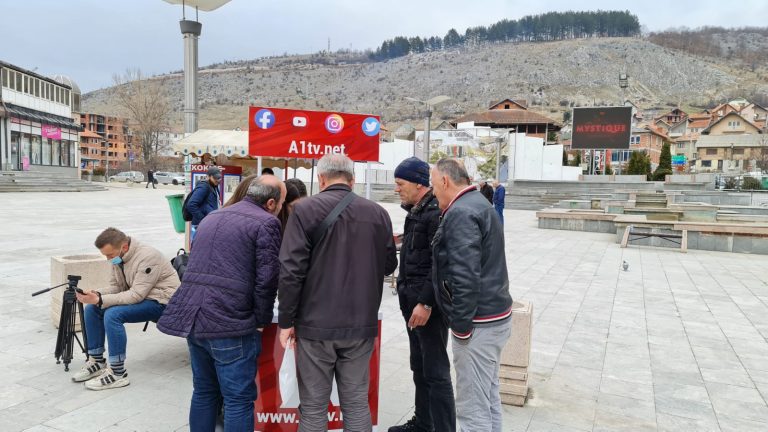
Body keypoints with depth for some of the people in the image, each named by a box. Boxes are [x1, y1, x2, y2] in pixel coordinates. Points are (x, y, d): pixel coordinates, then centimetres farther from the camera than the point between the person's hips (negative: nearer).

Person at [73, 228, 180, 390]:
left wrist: (100, 300, -31)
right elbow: (115, 286, 7)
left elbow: (136, 295, -28)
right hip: (139, 297, 9)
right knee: (91, 309, -1)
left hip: (161, 301, -9)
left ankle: (118, 374, -19)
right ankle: (97, 361, 11)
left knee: (113, 314, -29)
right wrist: (97, 294, -14)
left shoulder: (148, 256, -25)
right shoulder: (119, 258, 2)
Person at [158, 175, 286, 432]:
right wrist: (261, 321, 0)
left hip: (191, 316, 8)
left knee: (203, 391, 22)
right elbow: (266, 279, -13)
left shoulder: (212, 217, 19)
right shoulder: (266, 223, -6)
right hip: (229, 322, -8)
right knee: (238, 399, 4)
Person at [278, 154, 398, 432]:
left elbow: (291, 270, -12)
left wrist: (286, 320, -3)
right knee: (357, 403, 14)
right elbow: (389, 265, 11)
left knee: (314, 406, 9)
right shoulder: (378, 213, 1)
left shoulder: (305, 209, -8)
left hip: (316, 323, -3)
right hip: (361, 324, 3)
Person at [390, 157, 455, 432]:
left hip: (429, 305, -10)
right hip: (413, 301, 10)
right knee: (419, 368, 19)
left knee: (436, 372, -2)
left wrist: (426, 303, -23)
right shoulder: (415, 211, 14)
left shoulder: (437, 212, -17)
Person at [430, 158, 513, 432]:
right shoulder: (479, 204, 15)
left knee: (472, 407, -2)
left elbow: (465, 277, -25)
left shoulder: (461, 213, -18)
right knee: (488, 396, 21)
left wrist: (461, 325, -18)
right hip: (494, 314, 11)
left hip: (478, 320, -11)